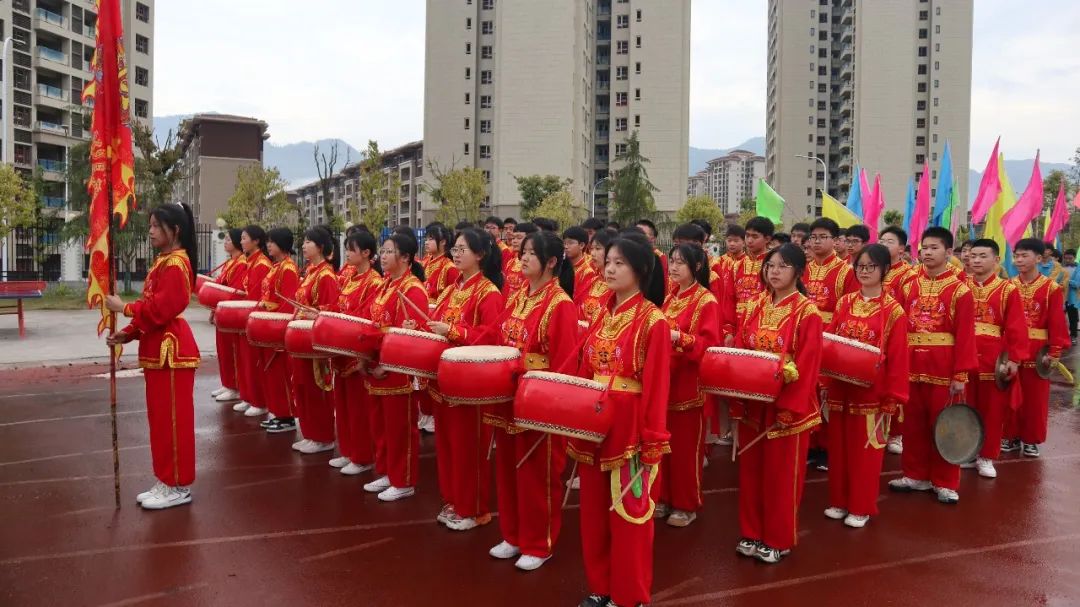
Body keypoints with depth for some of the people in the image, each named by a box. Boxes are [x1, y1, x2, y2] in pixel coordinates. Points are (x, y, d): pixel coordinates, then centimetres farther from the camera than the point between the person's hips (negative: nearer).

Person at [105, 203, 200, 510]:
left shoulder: (175, 264, -15)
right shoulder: (162, 261, 17)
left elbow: (161, 309, -22)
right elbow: (152, 307, 17)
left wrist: (124, 308, -14)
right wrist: (128, 334, 7)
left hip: (171, 350, -10)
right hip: (157, 349, 10)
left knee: (173, 419, -3)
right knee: (160, 419, 15)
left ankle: (179, 487, 7)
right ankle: (167, 481, 24)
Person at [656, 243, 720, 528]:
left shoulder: (707, 302, -10)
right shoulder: (669, 298, 11)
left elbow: (709, 345, -18)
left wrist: (679, 338, -30)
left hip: (689, 384, -6)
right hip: (664, 381, 7)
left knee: (686, 446, 2)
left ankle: (687, 505, 16)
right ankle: (665, 497, 26)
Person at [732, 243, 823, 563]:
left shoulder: (807, 312, -10)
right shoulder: (754, 306, 5)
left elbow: (806, 366, -14)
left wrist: (790, 407, -18)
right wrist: (736, 394, -4)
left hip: (787, 404, -5)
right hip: (752, 402, 5)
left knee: (781, 474, 7)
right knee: (751, 469, 13)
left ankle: (778, 539, 23)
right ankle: (752, 533, 28)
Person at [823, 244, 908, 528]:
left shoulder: (893, 310, -7)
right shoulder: (844, 303, 5)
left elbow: (897, 357, -8)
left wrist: (892, 396, -10)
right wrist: (825, 381, -3)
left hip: (871, 390, -4)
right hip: (840, 387, 4)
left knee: (865, 448, 6)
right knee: (838, 445, 12)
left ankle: (862, 508, 19)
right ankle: (839, 501, 26)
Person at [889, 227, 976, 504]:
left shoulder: (960, 290, -6)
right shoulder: (911, 285, 8)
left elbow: (965, 336, -10)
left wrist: (961, 374, -14)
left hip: (944, 368, -4)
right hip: (911, 366, 5)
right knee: (913, 424, 13)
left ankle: (945, 483, 18)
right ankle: (916, 475, 27)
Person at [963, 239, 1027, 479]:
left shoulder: (1008, 290, -2)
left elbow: (1016, 328, -5)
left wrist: (1014, 359, -11)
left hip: (994, 360, -2)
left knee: (992, 410, 7)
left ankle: (986, 457, 19)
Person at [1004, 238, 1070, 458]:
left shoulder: (1051, 288, -7)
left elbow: (1057, 322, -8)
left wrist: (1054, 352, -11)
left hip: (1037, 352, -3)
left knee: (1035, 398, 7)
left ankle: (1031, 440, 20)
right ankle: (1012, 436, 22)